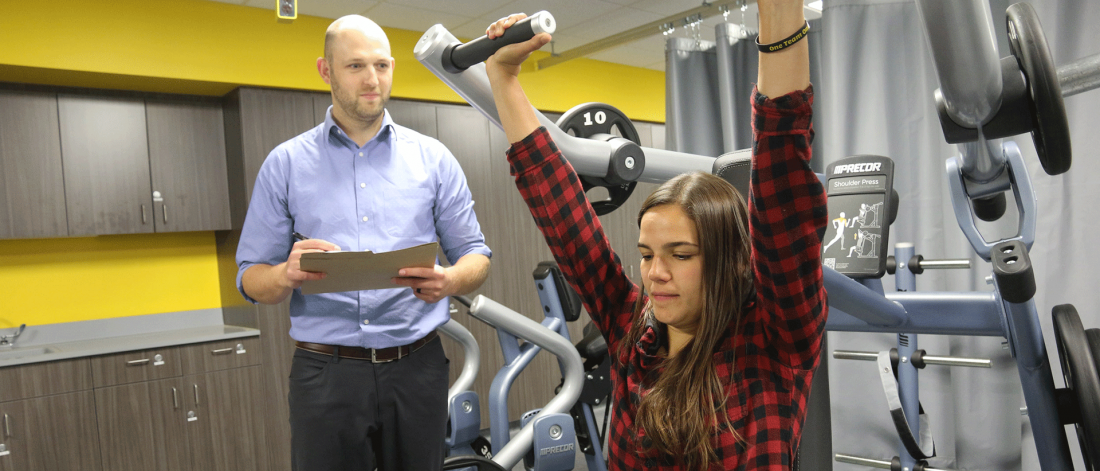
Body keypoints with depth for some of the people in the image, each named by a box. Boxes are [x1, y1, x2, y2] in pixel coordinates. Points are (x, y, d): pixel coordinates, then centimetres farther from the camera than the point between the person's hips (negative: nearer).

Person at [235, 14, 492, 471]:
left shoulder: (433, 158, 6)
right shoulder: (285, 164, 4)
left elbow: (476, 255, 6)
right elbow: (251, 277, 4)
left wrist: (449, 280, -17)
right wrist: (288, 275, -20)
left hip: (416, 367, 1)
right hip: (325, 373, 0)